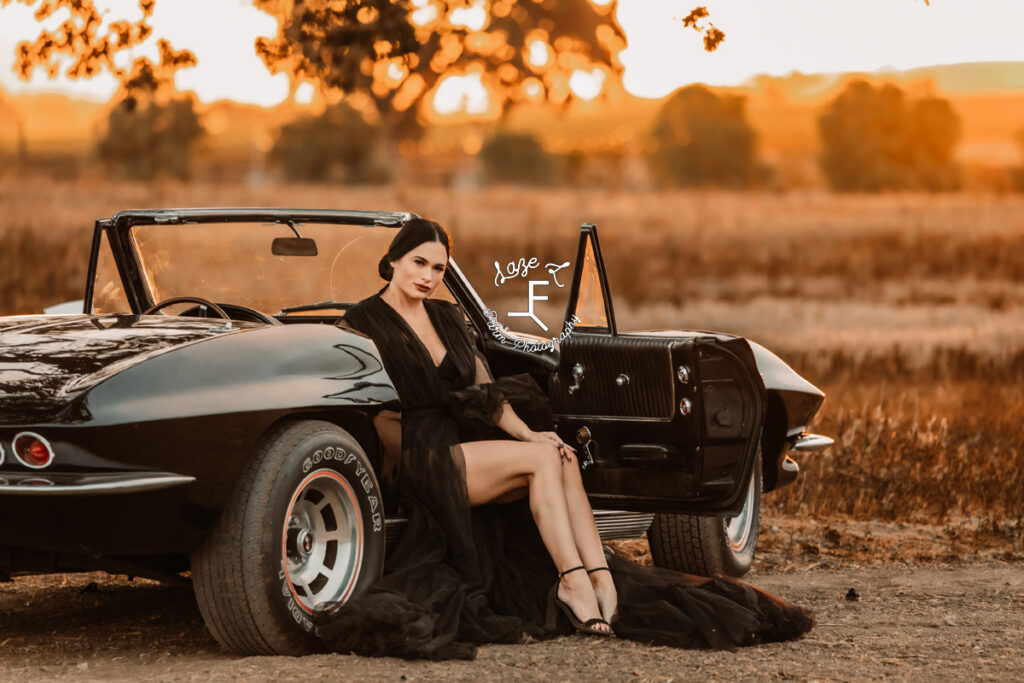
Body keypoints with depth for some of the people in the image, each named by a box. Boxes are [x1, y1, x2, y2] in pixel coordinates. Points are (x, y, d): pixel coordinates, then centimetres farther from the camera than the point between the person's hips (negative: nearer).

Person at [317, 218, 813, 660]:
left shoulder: (447, 317, 17)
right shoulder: (364, 323, -4)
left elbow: (485, 390, 12)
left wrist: (526, 433, -9)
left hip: (464, 443, 6)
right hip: (416, 456, -6)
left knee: (561, 457, -19)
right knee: (543, 459, -24)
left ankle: (600, 576, -29)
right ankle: (574, 579, -26)